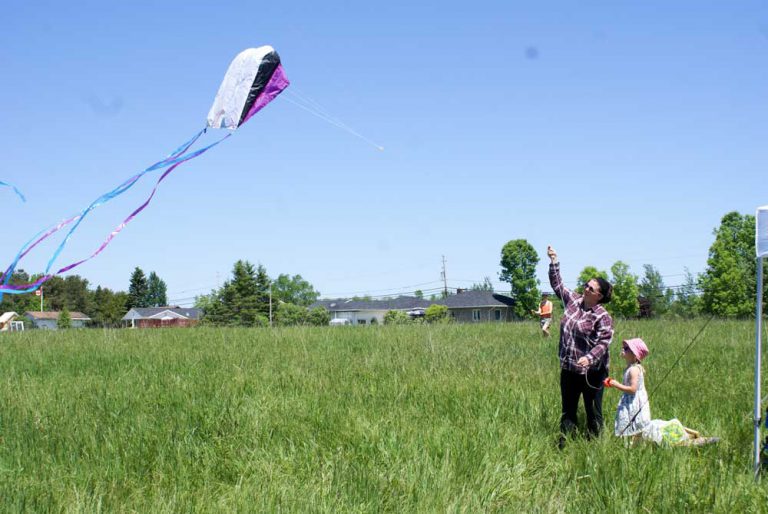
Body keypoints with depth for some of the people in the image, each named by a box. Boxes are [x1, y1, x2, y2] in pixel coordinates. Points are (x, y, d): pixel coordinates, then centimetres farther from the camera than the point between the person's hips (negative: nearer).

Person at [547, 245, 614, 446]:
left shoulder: (602, 317, -15)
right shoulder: (574, 300, 4)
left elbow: (603, 343, -21)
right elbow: (557, 284, 16)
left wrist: (589, 357, -35)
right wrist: (554, 262, 9)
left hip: (591, 371, -6)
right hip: (568, 368, 6)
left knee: (593, 413, 6)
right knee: (568, 411, 11)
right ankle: (563, 445, 16)